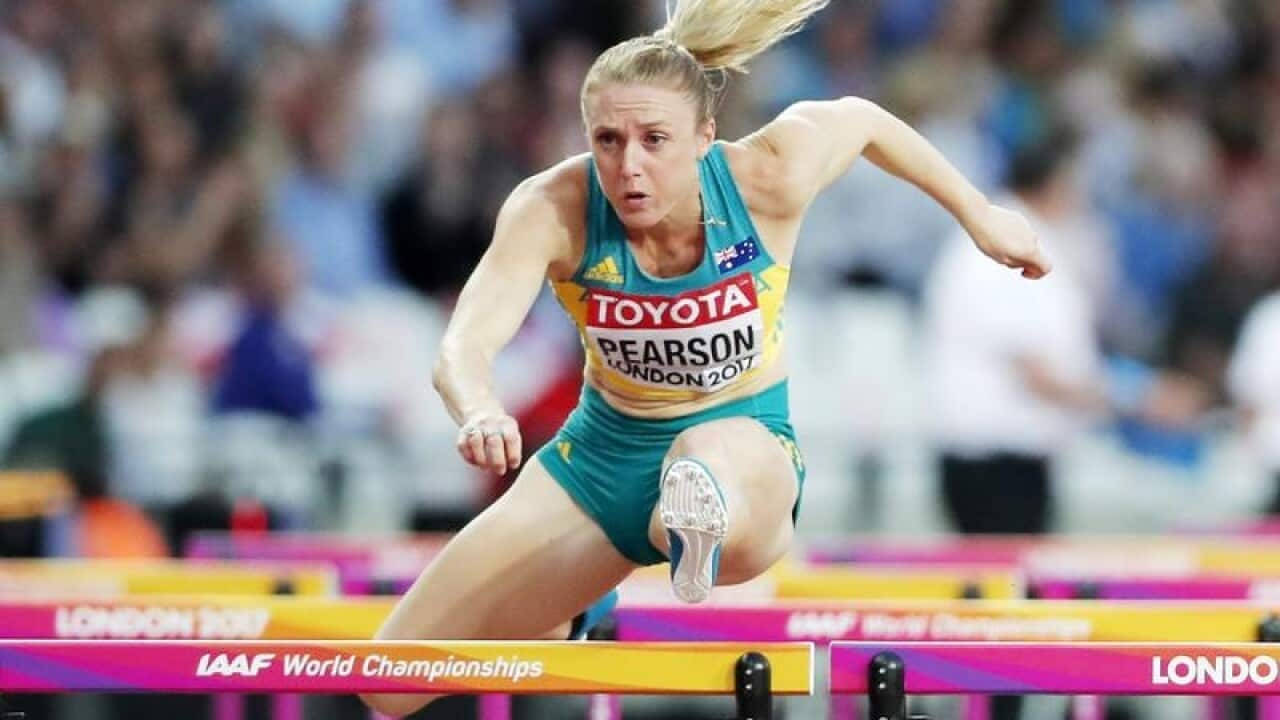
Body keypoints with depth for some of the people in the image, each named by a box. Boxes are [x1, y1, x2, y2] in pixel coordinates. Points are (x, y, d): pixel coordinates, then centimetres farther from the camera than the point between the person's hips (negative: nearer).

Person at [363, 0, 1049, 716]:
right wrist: (480, 411, -57)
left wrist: (980, 216, 14)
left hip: (748, 446, -5)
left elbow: (864, 118, 2)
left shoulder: (770, 176, -20)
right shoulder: (553, 210, -21)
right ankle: (560, 631, 37)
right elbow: (466, 343, -33)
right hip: (602, 453, 5)